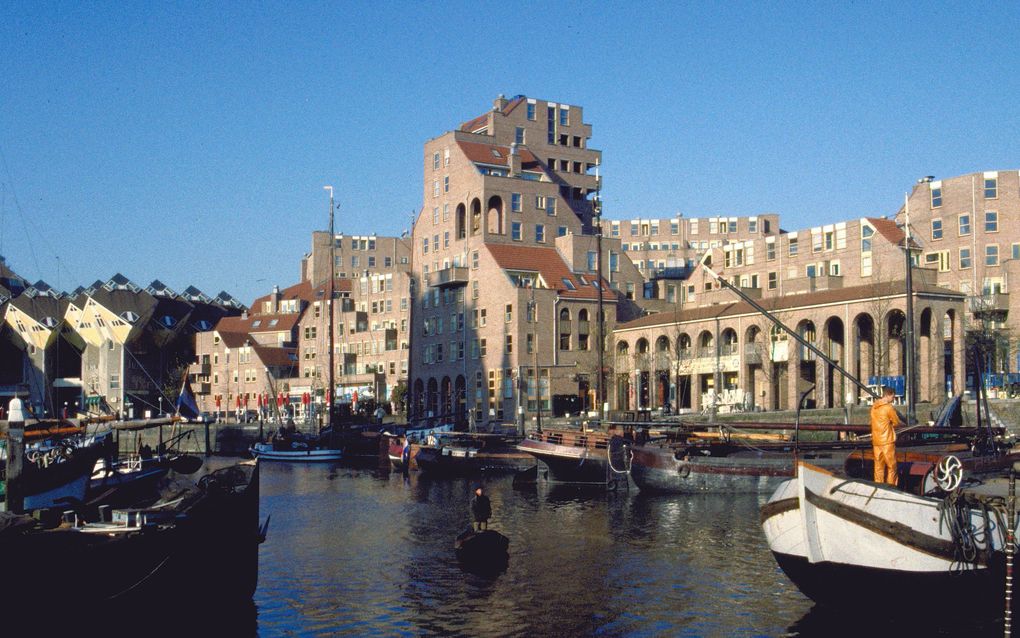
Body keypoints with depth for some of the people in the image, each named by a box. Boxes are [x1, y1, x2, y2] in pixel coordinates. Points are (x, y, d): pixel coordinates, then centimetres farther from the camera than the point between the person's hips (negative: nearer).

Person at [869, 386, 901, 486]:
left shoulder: (874, 406, 9)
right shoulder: (889, 407, -11)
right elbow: (897, 422, -1)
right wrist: (904, 425, 18)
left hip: (876, 441, 6)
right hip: (887, 441, -6)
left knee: (879, 466, 9)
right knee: (891, 467, 3)